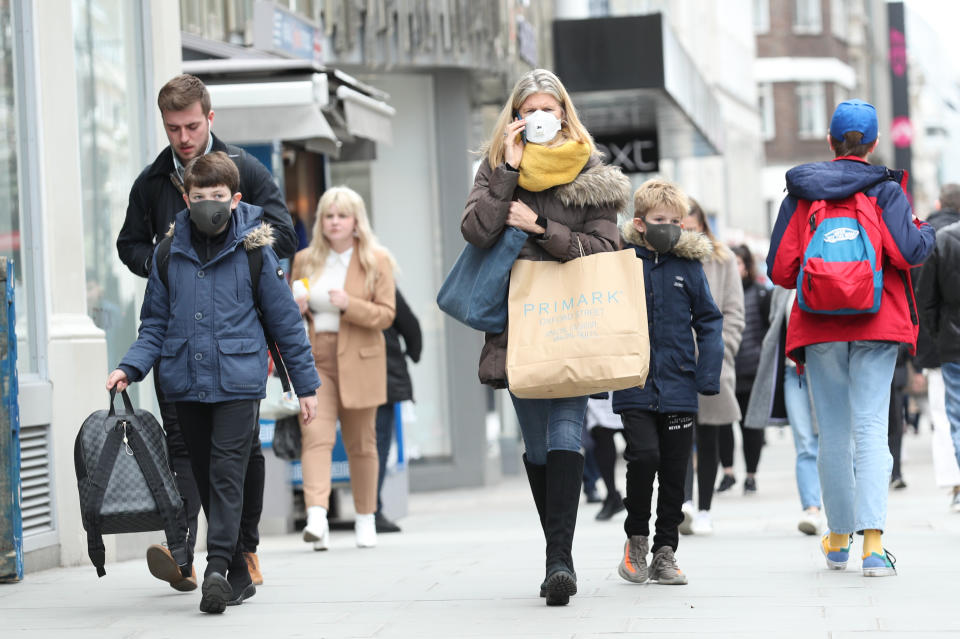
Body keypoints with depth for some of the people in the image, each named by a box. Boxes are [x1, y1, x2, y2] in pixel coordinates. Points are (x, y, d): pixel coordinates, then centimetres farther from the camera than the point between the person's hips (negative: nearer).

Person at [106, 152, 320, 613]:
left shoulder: (253, 252, -2)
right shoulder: (169, 255, 5)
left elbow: (285, 321, 3)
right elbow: (155, 324, 12)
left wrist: (306, 385, 6)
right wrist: (130, 367, -5)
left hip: (238, 382, -4)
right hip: (185, 385, 4)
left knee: (227, 474, -13)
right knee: (206, 478, 8)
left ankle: (217, 569, -18)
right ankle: (238, 576, 17)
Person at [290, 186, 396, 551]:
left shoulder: (376, 260, 2)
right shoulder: (304, 260, 11)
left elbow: (386, 315, -4)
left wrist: (350, 305, -20)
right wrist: (295, 309, -2)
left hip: (358, 361, -1)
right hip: (313, 360, 1)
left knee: (361, 443, 8)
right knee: (316, 435, -16)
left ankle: (365, 518, 22)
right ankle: (316, 517, -28)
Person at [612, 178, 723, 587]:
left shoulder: (689, 266, 2)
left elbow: (709, 322, 5)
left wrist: (708, 376, -4)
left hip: (678, 388, 2)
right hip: (634, 386, -2)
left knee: (674, 470, 5)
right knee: (643, 456, -15)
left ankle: (665, 553, 16)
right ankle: (636, 540, 6)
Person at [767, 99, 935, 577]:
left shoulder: (800, 192, 5)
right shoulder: (885, 190, -2)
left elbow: (780, 270, 2)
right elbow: (908, 251, -14)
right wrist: (926, 231, 7)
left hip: (819, 328, 2)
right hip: (876, 323, -2)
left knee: (833, 433, 11)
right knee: (871, 428, -7)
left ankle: (839, 539, 22)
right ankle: (872, 542, -21)